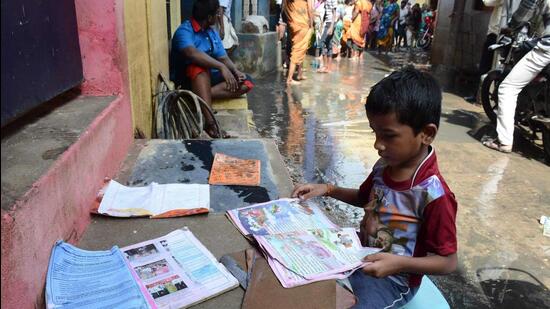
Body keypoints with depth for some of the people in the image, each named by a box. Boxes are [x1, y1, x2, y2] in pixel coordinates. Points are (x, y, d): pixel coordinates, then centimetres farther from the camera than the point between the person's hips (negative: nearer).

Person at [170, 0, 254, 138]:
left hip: (209, 78, 7)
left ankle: (200, 96, -29)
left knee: (246, 83, -10)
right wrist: (221, 67, -43)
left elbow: (223, 58, 5)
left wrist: (236, 72, -16)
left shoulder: (212, 33, 9)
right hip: (186, 80, -7)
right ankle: (210, 122, -47)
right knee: (200, 65, -40)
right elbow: (192, 53, -36)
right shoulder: (184, 31, -17)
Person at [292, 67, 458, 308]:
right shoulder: (384, 167, -6)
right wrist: (328, 189, 1)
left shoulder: (433, 196, -27)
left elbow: (448, 262, -18)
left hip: (391, 279, -7)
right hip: (359, 255, 7)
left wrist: (398, 263, -32)